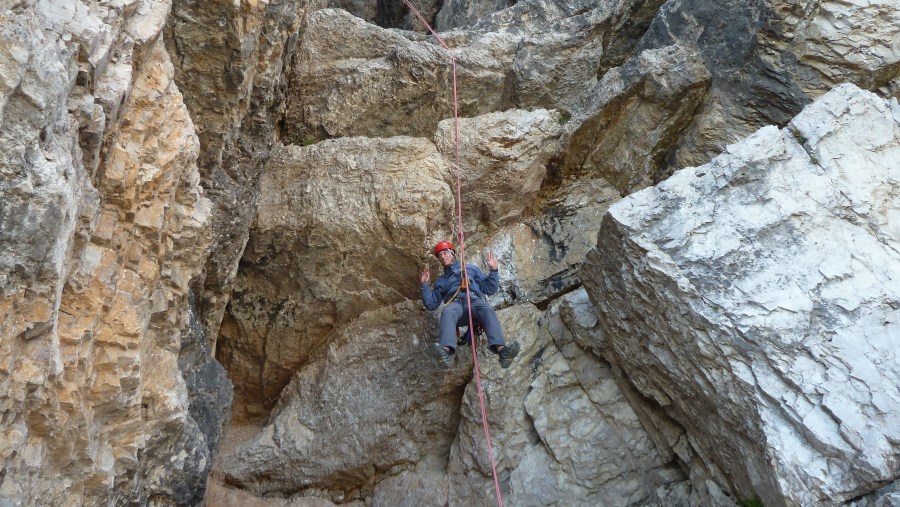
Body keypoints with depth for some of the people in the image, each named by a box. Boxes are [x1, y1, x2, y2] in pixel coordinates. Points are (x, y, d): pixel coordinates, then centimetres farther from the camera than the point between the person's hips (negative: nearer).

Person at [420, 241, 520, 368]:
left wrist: (493, 270, 13)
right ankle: (446, 350, -66)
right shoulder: (441, 280, 35)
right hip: (455, 303, 0)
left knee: (487, 309, -37)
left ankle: (500, 349, -60)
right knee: (447, 312, -38)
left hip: (474, 300, 0)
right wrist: (425, 285, 18)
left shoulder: (471, 268, 33)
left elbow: (489, 289, 24)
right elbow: (431, 304, 25)